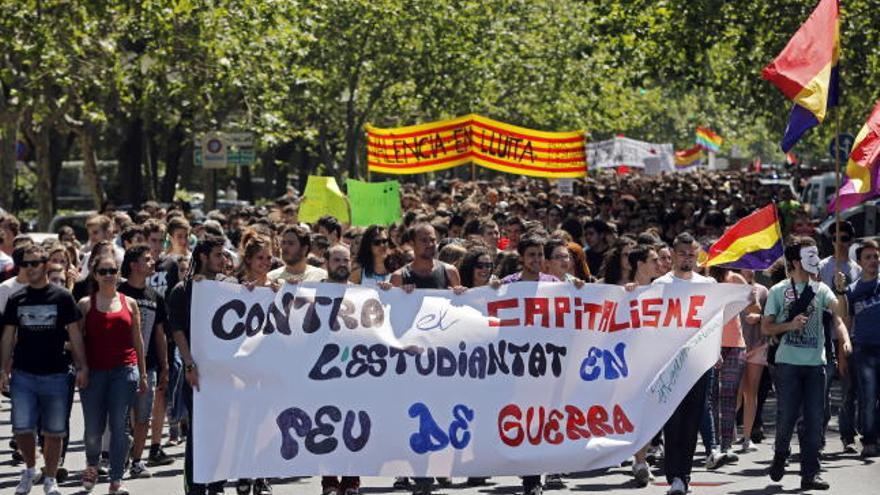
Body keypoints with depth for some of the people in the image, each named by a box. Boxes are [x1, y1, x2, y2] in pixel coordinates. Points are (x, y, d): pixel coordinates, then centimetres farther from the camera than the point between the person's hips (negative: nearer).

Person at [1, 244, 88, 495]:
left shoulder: (62, 297, 0)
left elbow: (74, 334, 2)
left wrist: (82, 367, -3)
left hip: (56, 375, -1)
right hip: (23, 375, 1)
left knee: (54, 431, 3)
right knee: (22, 428, -7)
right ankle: (30, 468, 17)